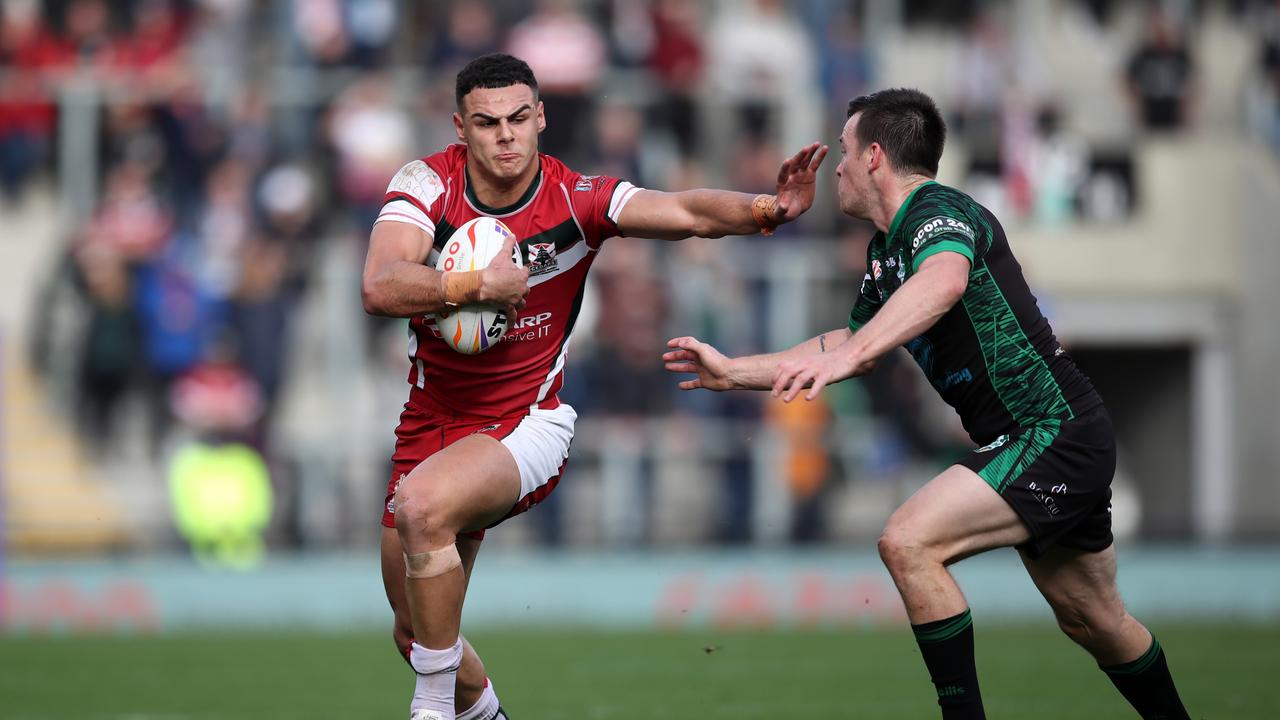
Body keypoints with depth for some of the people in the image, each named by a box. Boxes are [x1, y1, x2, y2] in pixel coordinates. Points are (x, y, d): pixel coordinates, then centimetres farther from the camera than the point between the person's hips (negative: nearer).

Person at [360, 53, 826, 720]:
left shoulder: (577, 199, -13)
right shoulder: (428, 183, -10)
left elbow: (687, 212, -25)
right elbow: (380, 289, -23)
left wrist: (764, 209, -43)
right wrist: (479, 284, -30)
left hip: (526, 424, -4)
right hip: (431, 423, 4)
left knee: (422, 503, -35)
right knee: (415, 630, 12)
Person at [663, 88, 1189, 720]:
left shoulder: (939, 212, -17)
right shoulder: (884, 252, 14)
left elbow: (945, 281, -41)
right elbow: (851, 343, 29)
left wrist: (849, 354, -54)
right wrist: (735, 372, 24)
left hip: (1054, 433, -10)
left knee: (909, 542, -21)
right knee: (1092, 620, 19)